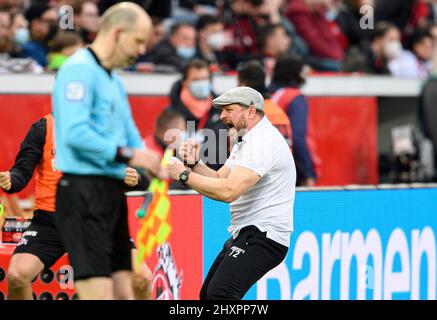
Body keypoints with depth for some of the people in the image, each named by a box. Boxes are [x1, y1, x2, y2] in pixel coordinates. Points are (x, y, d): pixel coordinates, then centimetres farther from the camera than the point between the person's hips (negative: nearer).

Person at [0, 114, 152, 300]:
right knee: (16, 275, -23)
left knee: (142, 278, -13)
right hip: (49, 220, -1)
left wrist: (133, 178, -20)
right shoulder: (44, 127, -2)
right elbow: (22, 172, -5)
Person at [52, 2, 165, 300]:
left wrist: (155, 166, 5)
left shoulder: (114, 80, 20)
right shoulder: (79, 69, -11)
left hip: (112, 194, 10)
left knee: (123, 292, 8)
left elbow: (129, 136, 25)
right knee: (98, 294, -14)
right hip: (84, 193, -10)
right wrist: (126, 154, -18)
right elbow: (74, 132, -23)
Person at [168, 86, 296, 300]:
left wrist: (184, 175, -17)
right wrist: (195, 164, 1)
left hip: (263, 236, -11)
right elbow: (219, 179, 19)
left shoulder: (263, 141, -18)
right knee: (208, 294, 13)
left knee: (220, 293, -27)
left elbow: (228, 191, -26)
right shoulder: (247, 141, 19)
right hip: (244, 234, 11)